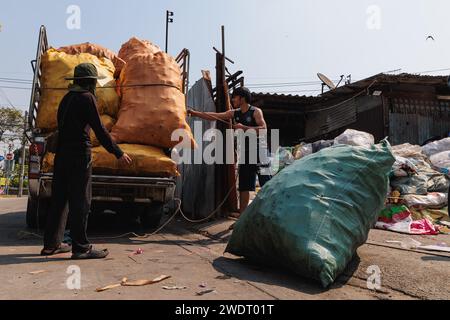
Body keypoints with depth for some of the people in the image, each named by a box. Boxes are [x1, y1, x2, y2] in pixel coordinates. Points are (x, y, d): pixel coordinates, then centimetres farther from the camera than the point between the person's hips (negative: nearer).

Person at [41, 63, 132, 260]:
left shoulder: (67, 98, 18)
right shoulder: (87, 97, -7)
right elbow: (99, 129, -13)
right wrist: (118, 153, -12)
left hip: (62, 153, 8)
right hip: (79, 154, -8)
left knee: (59, 199, 12)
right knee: (80, 201, -5)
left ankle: (51, 244, 20)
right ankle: (81, 247, -1)